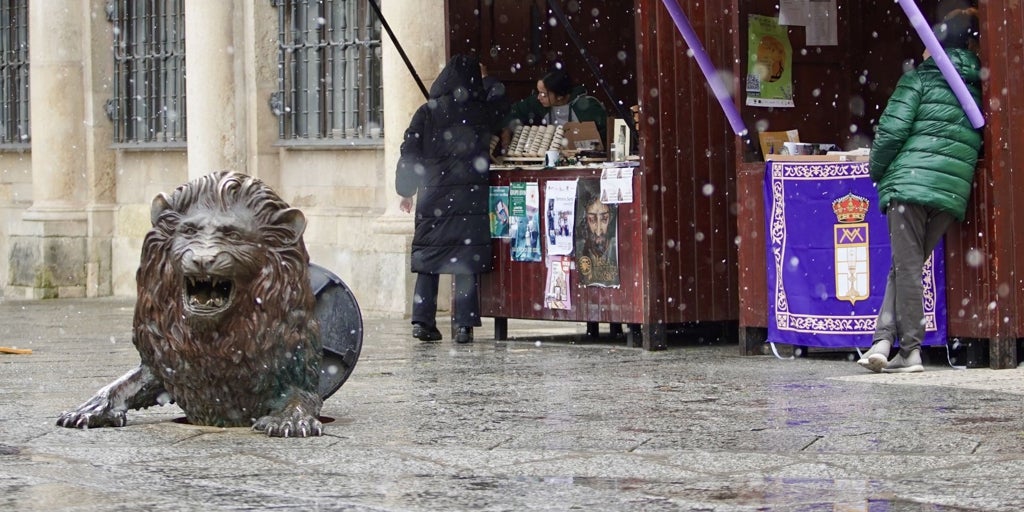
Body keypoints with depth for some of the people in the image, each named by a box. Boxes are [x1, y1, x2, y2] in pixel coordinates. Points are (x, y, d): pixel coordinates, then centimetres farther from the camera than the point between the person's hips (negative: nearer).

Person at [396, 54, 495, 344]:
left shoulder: (427, 113, 1)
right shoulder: (483, 114, 1)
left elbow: (410, 154, 1)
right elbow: (490, 149, 12)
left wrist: (406, 191, 8)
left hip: (433, 196, 1)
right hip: (472, 197, -1)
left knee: (428, 257, 8)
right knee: (467, 262, 0)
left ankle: (423, 321, 3)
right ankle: (464, 325, -4)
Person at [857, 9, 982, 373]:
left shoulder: (920, 78, 1)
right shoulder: (979, 87, 15)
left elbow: (893, 129, -6)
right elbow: (979, 141, 16)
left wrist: (877, 170, 8)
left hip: (910, 179, -5)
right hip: (954, 190, 5)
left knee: (907, 265, -1)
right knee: (908, 264, 13)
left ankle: (910, 350, -3)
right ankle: (884, 338, 3)